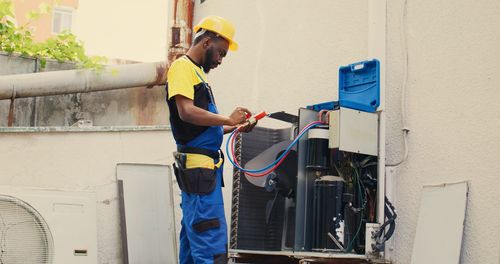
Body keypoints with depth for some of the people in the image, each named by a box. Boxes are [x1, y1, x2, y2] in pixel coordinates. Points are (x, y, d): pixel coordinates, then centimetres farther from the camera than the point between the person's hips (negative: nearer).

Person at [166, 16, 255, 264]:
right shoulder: (182, 67, -7)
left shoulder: (196, 71, 21)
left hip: (203, 167, 10)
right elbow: (186, 112, -21)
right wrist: (228, 119, -12)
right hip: (198, 166, -10)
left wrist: (235, 127, 14)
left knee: (193, 239, 14)